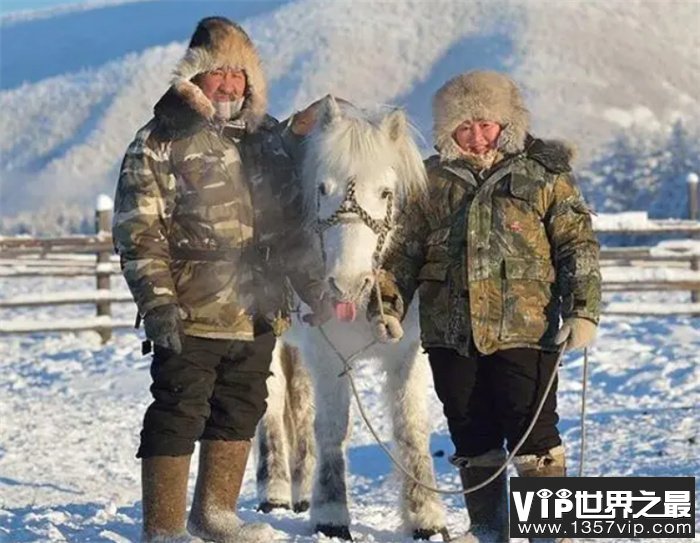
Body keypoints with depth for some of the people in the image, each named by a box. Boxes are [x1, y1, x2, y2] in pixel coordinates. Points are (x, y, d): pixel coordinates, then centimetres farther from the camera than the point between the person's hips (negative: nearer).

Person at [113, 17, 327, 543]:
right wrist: (157, 301, -20)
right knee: (178, 416, -3)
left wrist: (313, 286, 13)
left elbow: (290, 224, 20)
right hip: (191, 316, -6)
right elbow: (138, 233, -12)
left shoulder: (267, 138, 11)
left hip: (260, 316, 7)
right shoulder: (159, 143, -7)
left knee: (240, 414, 17)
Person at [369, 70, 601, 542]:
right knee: (472, 436, 10)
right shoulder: (433, 181, 10)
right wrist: (388, 304, 2)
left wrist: (584, 310, -11)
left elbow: (579, 247, -1)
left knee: (533, 431, -4)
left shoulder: (545, 175, 2)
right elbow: (404, 250, 14)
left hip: (525, 328, -4)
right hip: (451, 333, 4)